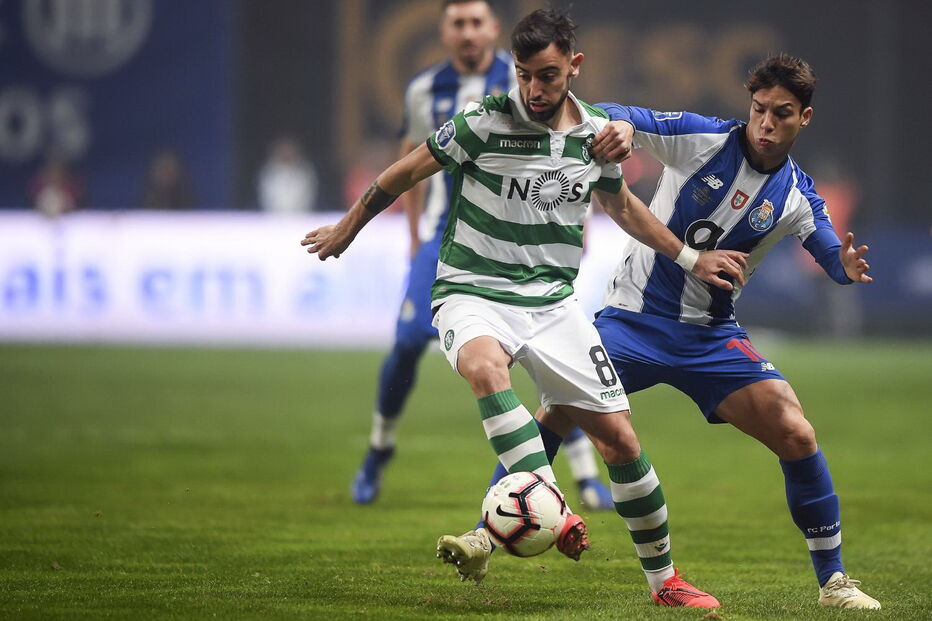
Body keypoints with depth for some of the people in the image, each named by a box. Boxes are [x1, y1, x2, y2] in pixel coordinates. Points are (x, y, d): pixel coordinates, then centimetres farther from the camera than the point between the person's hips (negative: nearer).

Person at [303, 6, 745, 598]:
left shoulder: (597, 132, 1)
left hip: (552, 301, 5)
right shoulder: (486, 122, -13)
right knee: (487, 367, -40)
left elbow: (621, 204, 23)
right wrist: (347, 228, 13)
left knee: (619, 437, -1)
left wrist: (689, 257, 25)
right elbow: (406, 172, 2)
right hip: (473, 294, -5)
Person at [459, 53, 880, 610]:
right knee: (557, 412, -21)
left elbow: (834, 257, -9)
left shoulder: (797, 198, -3)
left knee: (795, 434, -13)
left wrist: (848, 266, -34)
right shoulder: (703, 139, -8)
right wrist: (621, 124, -36)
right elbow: (614, 118, -11)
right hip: (634, 315, -1)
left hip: (712, 335, 1)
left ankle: (833, 581, 1)